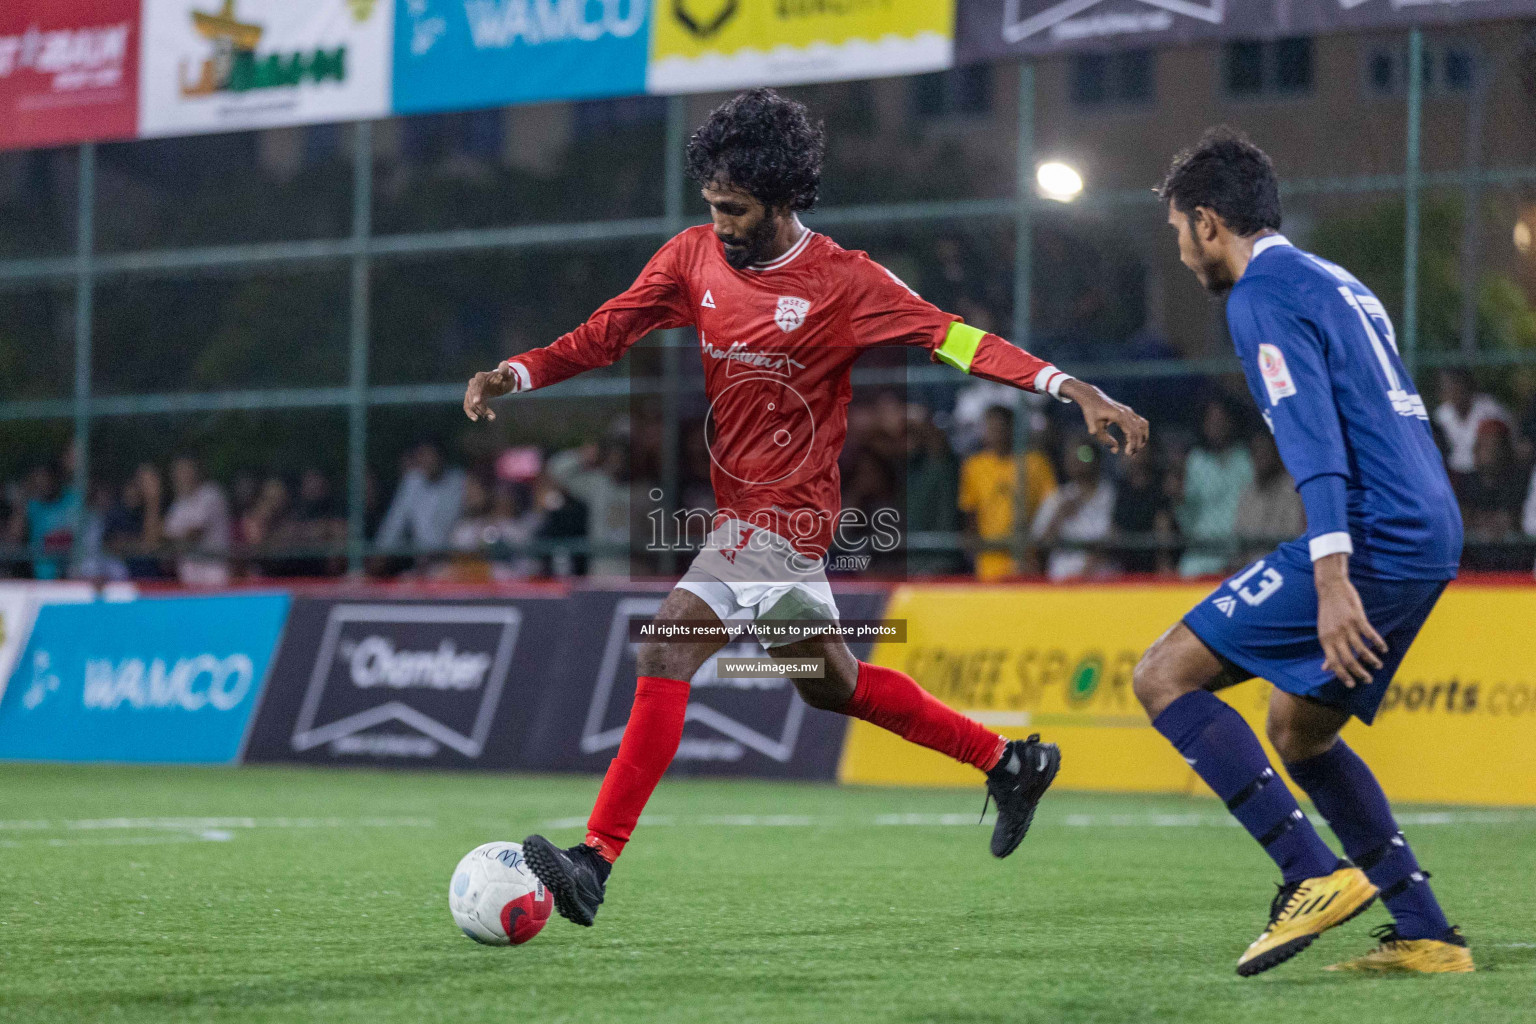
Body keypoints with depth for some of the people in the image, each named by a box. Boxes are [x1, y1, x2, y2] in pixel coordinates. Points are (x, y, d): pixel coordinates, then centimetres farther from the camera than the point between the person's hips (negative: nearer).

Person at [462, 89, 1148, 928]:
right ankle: (1011, 763, 35)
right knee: (826, 679, 20)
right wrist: (516, 373, -14)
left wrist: (1074, 392, -23)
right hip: (740, 505, 8)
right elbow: (603, 336, 3)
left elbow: (952, 338, -13)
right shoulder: (693, 259, 2)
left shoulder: (841, 282, -12)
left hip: (785, 512, -8)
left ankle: (597, 860, -21)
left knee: (667, 653, -19)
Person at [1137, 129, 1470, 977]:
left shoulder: (1263, 295, -7)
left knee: (1165, 677, -7)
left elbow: (1314, 439, -19)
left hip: (1372, 541, -10)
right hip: (1431, 536, 10)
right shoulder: (1336, 284, 23)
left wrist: (1332, 579, -27)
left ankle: (1314, 875, -14)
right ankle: (1425, 934, 15)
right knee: (1298, 730, 21)